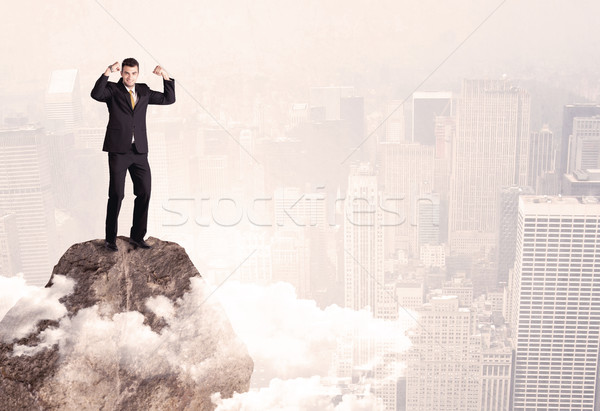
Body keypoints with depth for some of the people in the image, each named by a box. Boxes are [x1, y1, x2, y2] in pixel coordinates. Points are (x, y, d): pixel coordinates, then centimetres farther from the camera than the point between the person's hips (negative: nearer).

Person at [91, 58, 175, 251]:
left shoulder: (143, 91, 14)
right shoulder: (113, 90, 0)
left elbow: (169, 99, 13)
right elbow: (96, 94, -20)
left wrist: (166, 77, 1)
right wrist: (108, 72, -27)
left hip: (139, 151, 5)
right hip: (118, 150, -5)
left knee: (144, 193, 4)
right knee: (116, 195, -4)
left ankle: (137, 236, 16)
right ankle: (110, 238, 10)